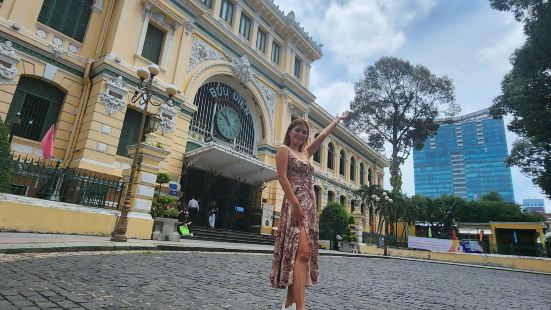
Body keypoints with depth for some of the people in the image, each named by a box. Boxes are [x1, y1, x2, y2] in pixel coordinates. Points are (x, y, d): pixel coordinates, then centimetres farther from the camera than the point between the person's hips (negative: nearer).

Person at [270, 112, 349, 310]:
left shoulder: (305, 153, 23)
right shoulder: (284, 150, 3)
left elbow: (323, 135, 33)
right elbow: (282, 177, -10)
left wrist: (338, 119, 42)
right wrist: (296, 204, -20)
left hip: (309, 207, 8)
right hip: (295, 205, -8)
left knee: (301, 254, 7)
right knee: (302, 252, -20)